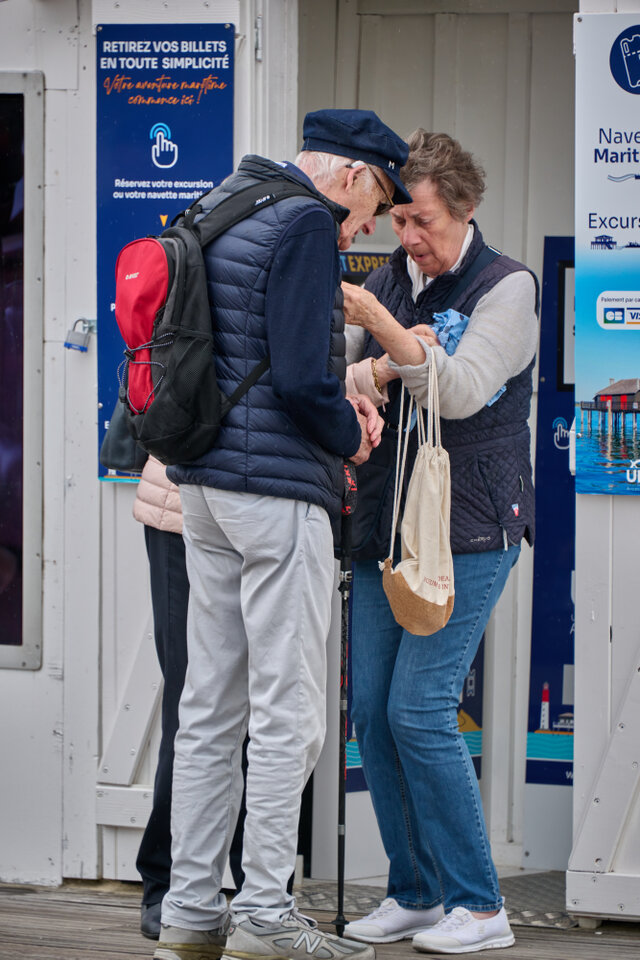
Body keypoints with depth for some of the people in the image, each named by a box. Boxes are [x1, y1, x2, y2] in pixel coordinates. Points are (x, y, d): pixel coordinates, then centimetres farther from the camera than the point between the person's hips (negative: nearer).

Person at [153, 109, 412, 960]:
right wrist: (350, 436, -2)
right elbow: (301, 378, -21)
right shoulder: (307, 223, -13)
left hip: (205, 483, 9)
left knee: (209, 707, 11)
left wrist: (336, 400, 13)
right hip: (277, 486, -9)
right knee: (286, 712, -4)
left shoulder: (223, 210, 15)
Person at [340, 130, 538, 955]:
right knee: (372, 709, 3)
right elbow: (345, 384, 8)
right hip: (386, 523, 7)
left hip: (467, 531, -7)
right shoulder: (389, 278, 12)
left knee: (419, 708, -13)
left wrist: (379, 324, -28)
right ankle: (414, 892, 14)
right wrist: (383, 367, -15)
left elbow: (461, 392, -18)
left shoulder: (506, 288, -5)